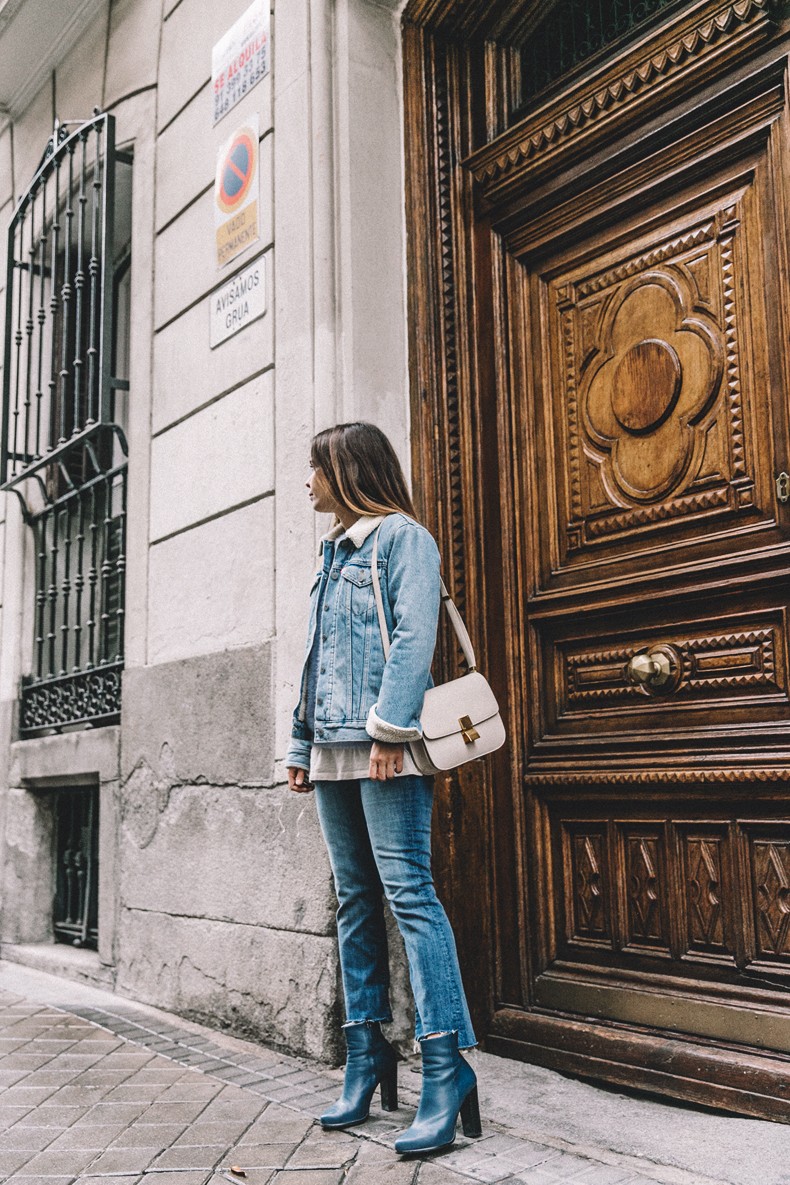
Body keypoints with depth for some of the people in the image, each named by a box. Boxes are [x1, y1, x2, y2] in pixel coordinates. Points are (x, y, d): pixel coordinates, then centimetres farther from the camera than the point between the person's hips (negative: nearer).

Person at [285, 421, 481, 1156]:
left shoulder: (402, 536, -1)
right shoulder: (333, 552, 23)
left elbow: (414, 636, -13)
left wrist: (389, 728, -21)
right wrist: (301, 748, 18)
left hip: (382, 748, -8)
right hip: (333, 751, 8)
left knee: (408, 893, -12)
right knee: (355, 901, 10)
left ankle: (445, 1064, -9)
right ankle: (367, 1057, 17)